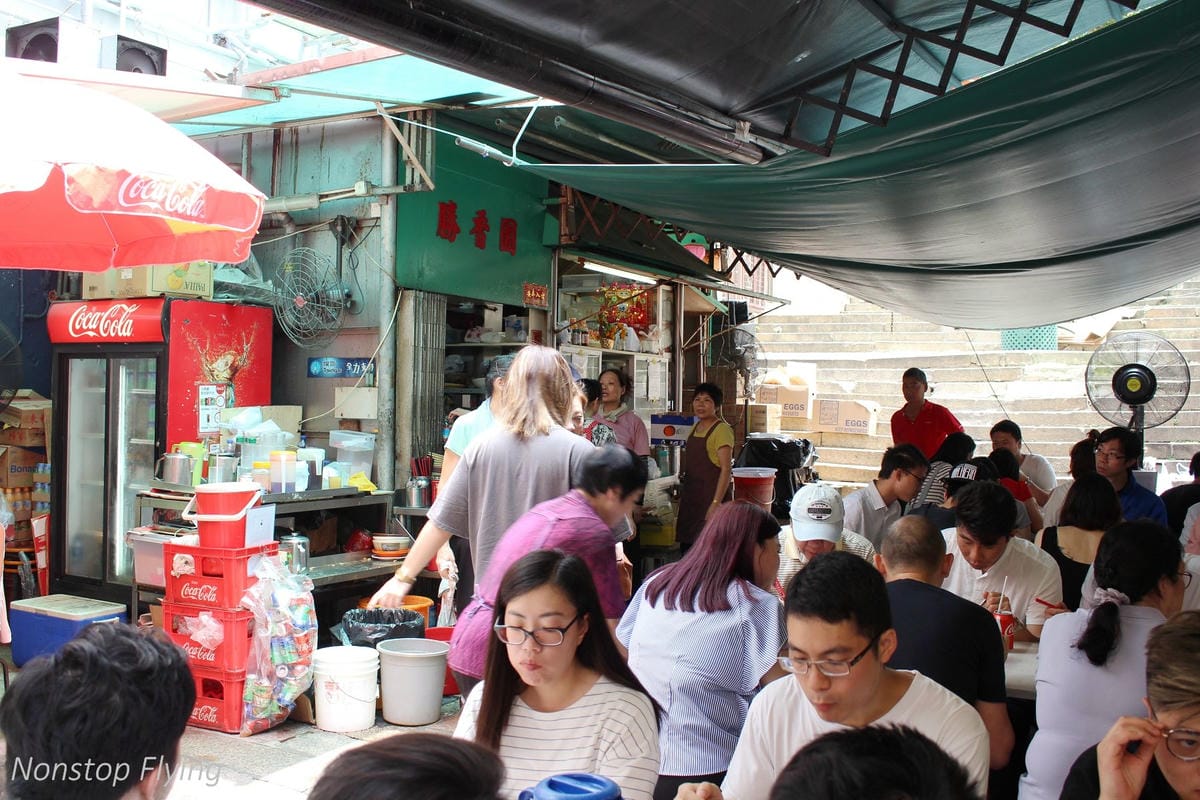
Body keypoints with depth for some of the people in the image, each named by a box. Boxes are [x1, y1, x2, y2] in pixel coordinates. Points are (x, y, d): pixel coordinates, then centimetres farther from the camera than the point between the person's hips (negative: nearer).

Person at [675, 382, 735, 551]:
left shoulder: (722, 429, -10)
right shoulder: (695, 427, 14)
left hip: (711, 494, -8)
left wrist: (716, 503, -22)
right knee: (687, 549, 6)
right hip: (691, 496, 8)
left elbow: (725, 470, -16)